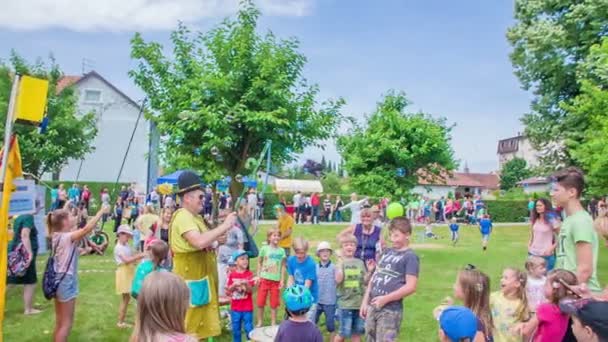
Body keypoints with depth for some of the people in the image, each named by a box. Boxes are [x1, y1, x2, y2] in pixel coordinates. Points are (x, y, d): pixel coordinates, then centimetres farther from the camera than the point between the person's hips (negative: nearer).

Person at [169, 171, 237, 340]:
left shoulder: (195, 217, 13)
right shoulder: (183, 217, -20)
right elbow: (200, 242, -34)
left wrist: (214, 241, 2)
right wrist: (225, 226, -26)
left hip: (201, 277, 10)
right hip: (190, 279, -10)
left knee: (199, 319, 18)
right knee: (188, 322, -1)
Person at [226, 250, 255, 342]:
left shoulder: (249, 274, -4)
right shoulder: (232, 275, -2)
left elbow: (251, 291, -8)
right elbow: (227, 292, 0)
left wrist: (246, 284, -27)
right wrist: (234, 285, -18)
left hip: (247, 308, -1)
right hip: (235, 308, 1)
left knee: (249, 329, 3)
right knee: (236, 330, 12)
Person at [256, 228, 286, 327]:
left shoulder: (281, 251, 0)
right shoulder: (264, 249, -4)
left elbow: (283, 266, 5)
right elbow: (259, 263, 4)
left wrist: (282, 280, 1)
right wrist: (258, 276, -2)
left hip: (276, 280, 1)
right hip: (264, 279, -1)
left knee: (274, 303, 8)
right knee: (260, 302, 5)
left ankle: (273, 323, 22)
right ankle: (259, 322, 22)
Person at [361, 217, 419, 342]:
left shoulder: (410, 257, -8)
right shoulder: (386, 252, 13)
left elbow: (411, 287, -16)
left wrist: (385, 299, -16)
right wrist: (365, 301, 12)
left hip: (390, 310, -7)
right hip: (372, 307, 7)